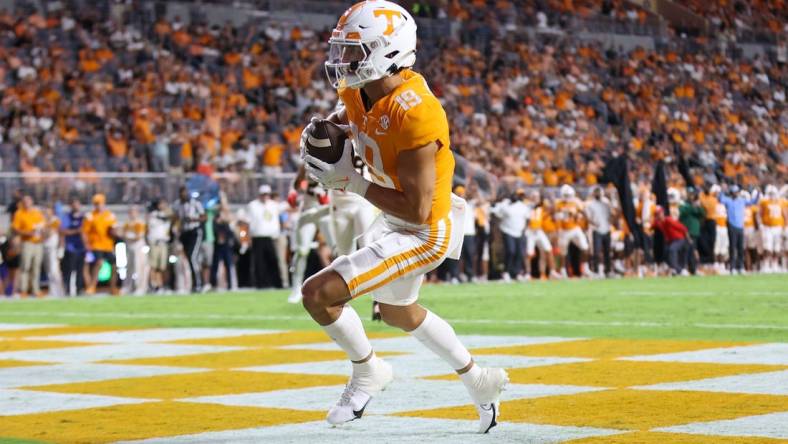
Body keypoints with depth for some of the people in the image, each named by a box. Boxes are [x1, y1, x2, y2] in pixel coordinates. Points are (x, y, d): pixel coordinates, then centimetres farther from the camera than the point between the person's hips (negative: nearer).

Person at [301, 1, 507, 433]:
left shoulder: (413, 114, -32)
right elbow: (348, 112, 22)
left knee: (319, 294, -17)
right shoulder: (359, 91, -6)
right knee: (397, 311, 31)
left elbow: (416, 210, -31)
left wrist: (351, 182, -24)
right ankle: (478, 381, 48)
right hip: (397, 225, 10)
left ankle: (367, 370, 10)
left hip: (424, 234, -10)